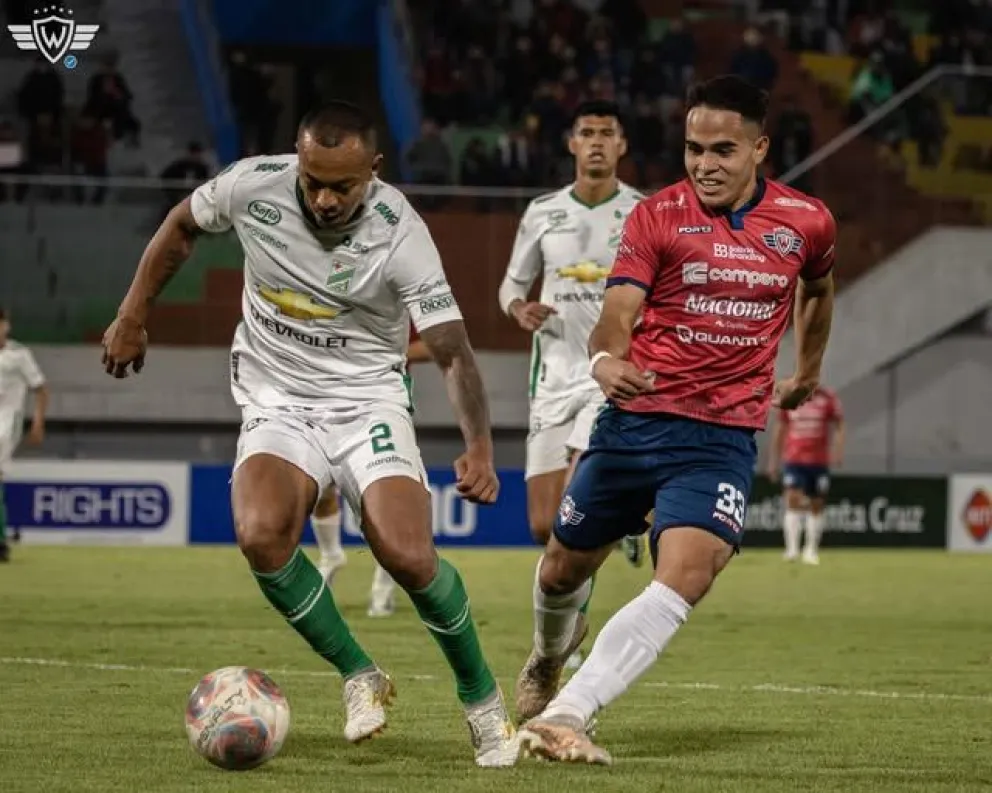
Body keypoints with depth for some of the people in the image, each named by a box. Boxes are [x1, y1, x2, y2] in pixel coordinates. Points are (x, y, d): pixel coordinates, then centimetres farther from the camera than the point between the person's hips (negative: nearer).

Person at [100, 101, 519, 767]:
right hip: (277, 406, 2)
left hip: (367, 402, -2)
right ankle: (360, 677, -6)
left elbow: (452, 349, -19)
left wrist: (480, 449, -33)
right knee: (261, 535, -28)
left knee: (409, 557, -22)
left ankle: (482, 699, 5)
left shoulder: (400, 234, -19)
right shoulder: (252, 186, -12)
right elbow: (181, 227, 11)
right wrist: (132, 318, 13)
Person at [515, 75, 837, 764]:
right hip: (635, 418, 0)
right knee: (565, 566, 13)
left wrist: (807, 372, 34)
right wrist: (605, 358, -38)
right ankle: (546, 664, 49)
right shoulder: (657, 216, -5)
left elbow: (819, 288, 26)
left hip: (725, 437, 0)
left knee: (687, 574, -24)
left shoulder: (807, 221, 2)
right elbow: (617, 315, -15)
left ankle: (565, 716, -29)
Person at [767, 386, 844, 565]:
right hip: (793, 461, 0)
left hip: (819, 462, 0)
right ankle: (792, 548, -21)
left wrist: (837, 449, -14)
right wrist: (773, 460, 14)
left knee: (816, 505, 6)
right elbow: (780, 429, 13)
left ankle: (811, 550, 18)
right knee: (792, 501, -15)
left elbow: (838, 427, 2)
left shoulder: (828, 398, 0)